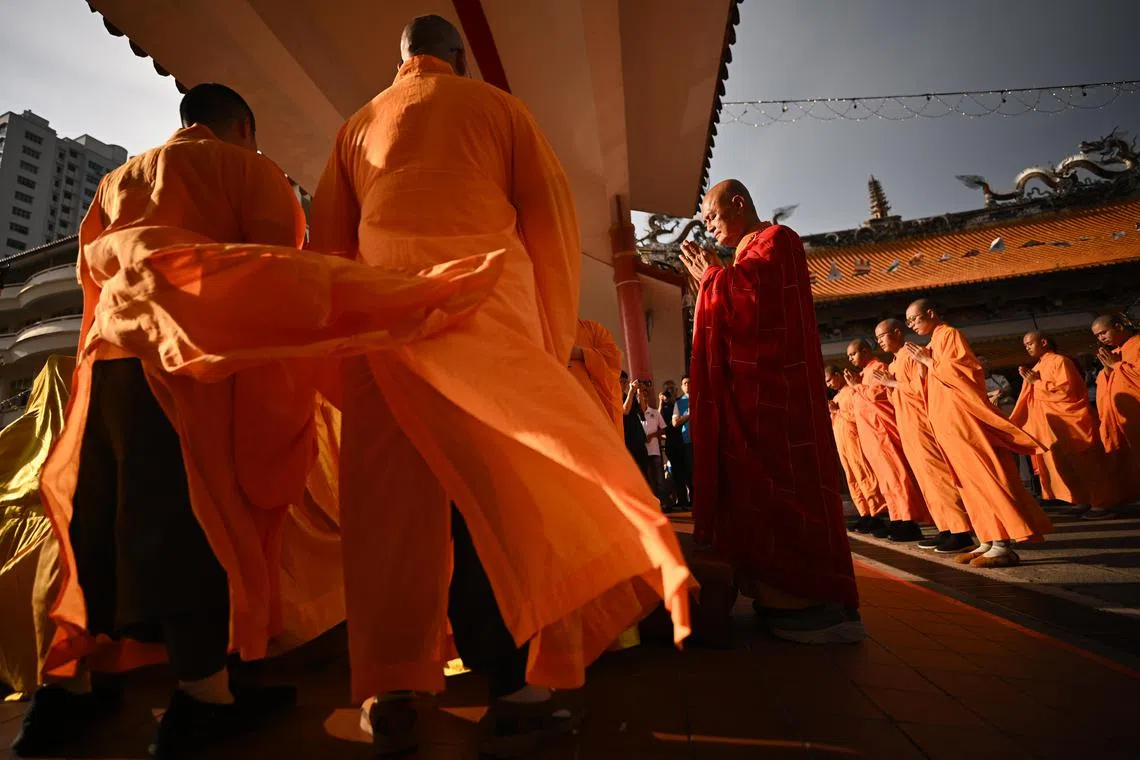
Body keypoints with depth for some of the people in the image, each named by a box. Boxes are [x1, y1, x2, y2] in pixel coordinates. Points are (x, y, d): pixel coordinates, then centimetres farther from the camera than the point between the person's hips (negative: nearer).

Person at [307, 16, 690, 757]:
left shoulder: (358, 125, 25)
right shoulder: (498, 107, 15)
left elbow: (326, 240, 18)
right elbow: (552, 221, 7)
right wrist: (556, 337, 10)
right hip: (481, 305, -3)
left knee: (396, 504, 4)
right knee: (508, 489, -3)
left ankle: (392, 697, 7)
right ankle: (517, 690, -4)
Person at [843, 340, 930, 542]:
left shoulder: (878, 367, -5)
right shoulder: (865, 372, 22)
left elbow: (876, 393, -20)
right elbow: (858, 404, 23)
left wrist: (856, 385, -8)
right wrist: (854, 385, 11)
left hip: (881, 429, -10)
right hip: (870, 432, 10)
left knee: (896, 474, -10)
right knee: (887, 475, 8)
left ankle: (909, 522, -9)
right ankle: (899, 520, 11)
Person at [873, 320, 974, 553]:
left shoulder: (911, 354, -7)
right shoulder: (894, 364, 19)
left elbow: (921, 387, -18)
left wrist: (894, 383, -9)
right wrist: (889, 384, 6)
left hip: (920, 425, -9)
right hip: (908, 428, 9)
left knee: (938, 476, -10)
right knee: (928, 478, 8)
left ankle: (961, 532, -7)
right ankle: (947, 530, 12)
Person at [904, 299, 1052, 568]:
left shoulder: (949, 334, -5)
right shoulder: (936, 341, 20)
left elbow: (963, 371, -17)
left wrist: (928, 361, -10)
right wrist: (926, 361, 11)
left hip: (963, 417, -9)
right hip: (949, 422, 9)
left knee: (985, 477, -10)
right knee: (973, 480, 7)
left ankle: (1004, 545, -9)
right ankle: (990, 541, 11)